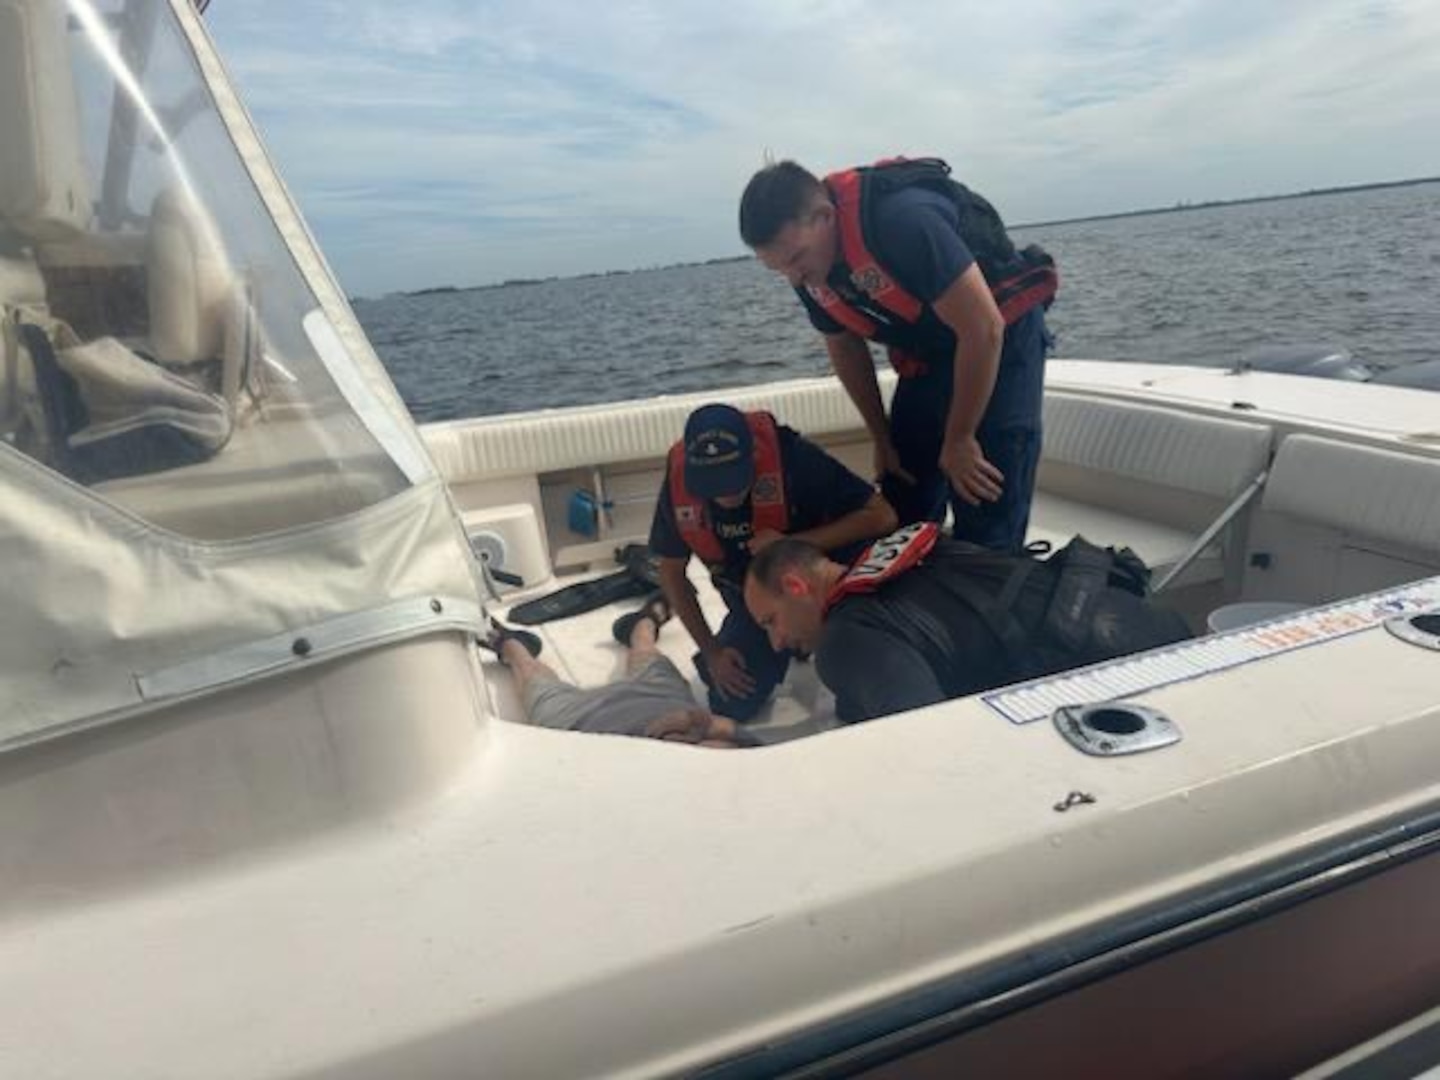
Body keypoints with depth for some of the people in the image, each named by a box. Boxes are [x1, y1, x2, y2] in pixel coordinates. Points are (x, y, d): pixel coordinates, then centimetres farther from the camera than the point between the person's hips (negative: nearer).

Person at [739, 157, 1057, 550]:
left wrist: (958, 441, -20)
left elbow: (983, 329, -29)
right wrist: (882, 440, 8)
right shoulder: (808, 267, -9)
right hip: (926, 356, 7)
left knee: (987, 528, -11)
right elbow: (845, 347, 7)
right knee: (904, 518, 5)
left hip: (1001, 340, -6)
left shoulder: (903, 218, -33)